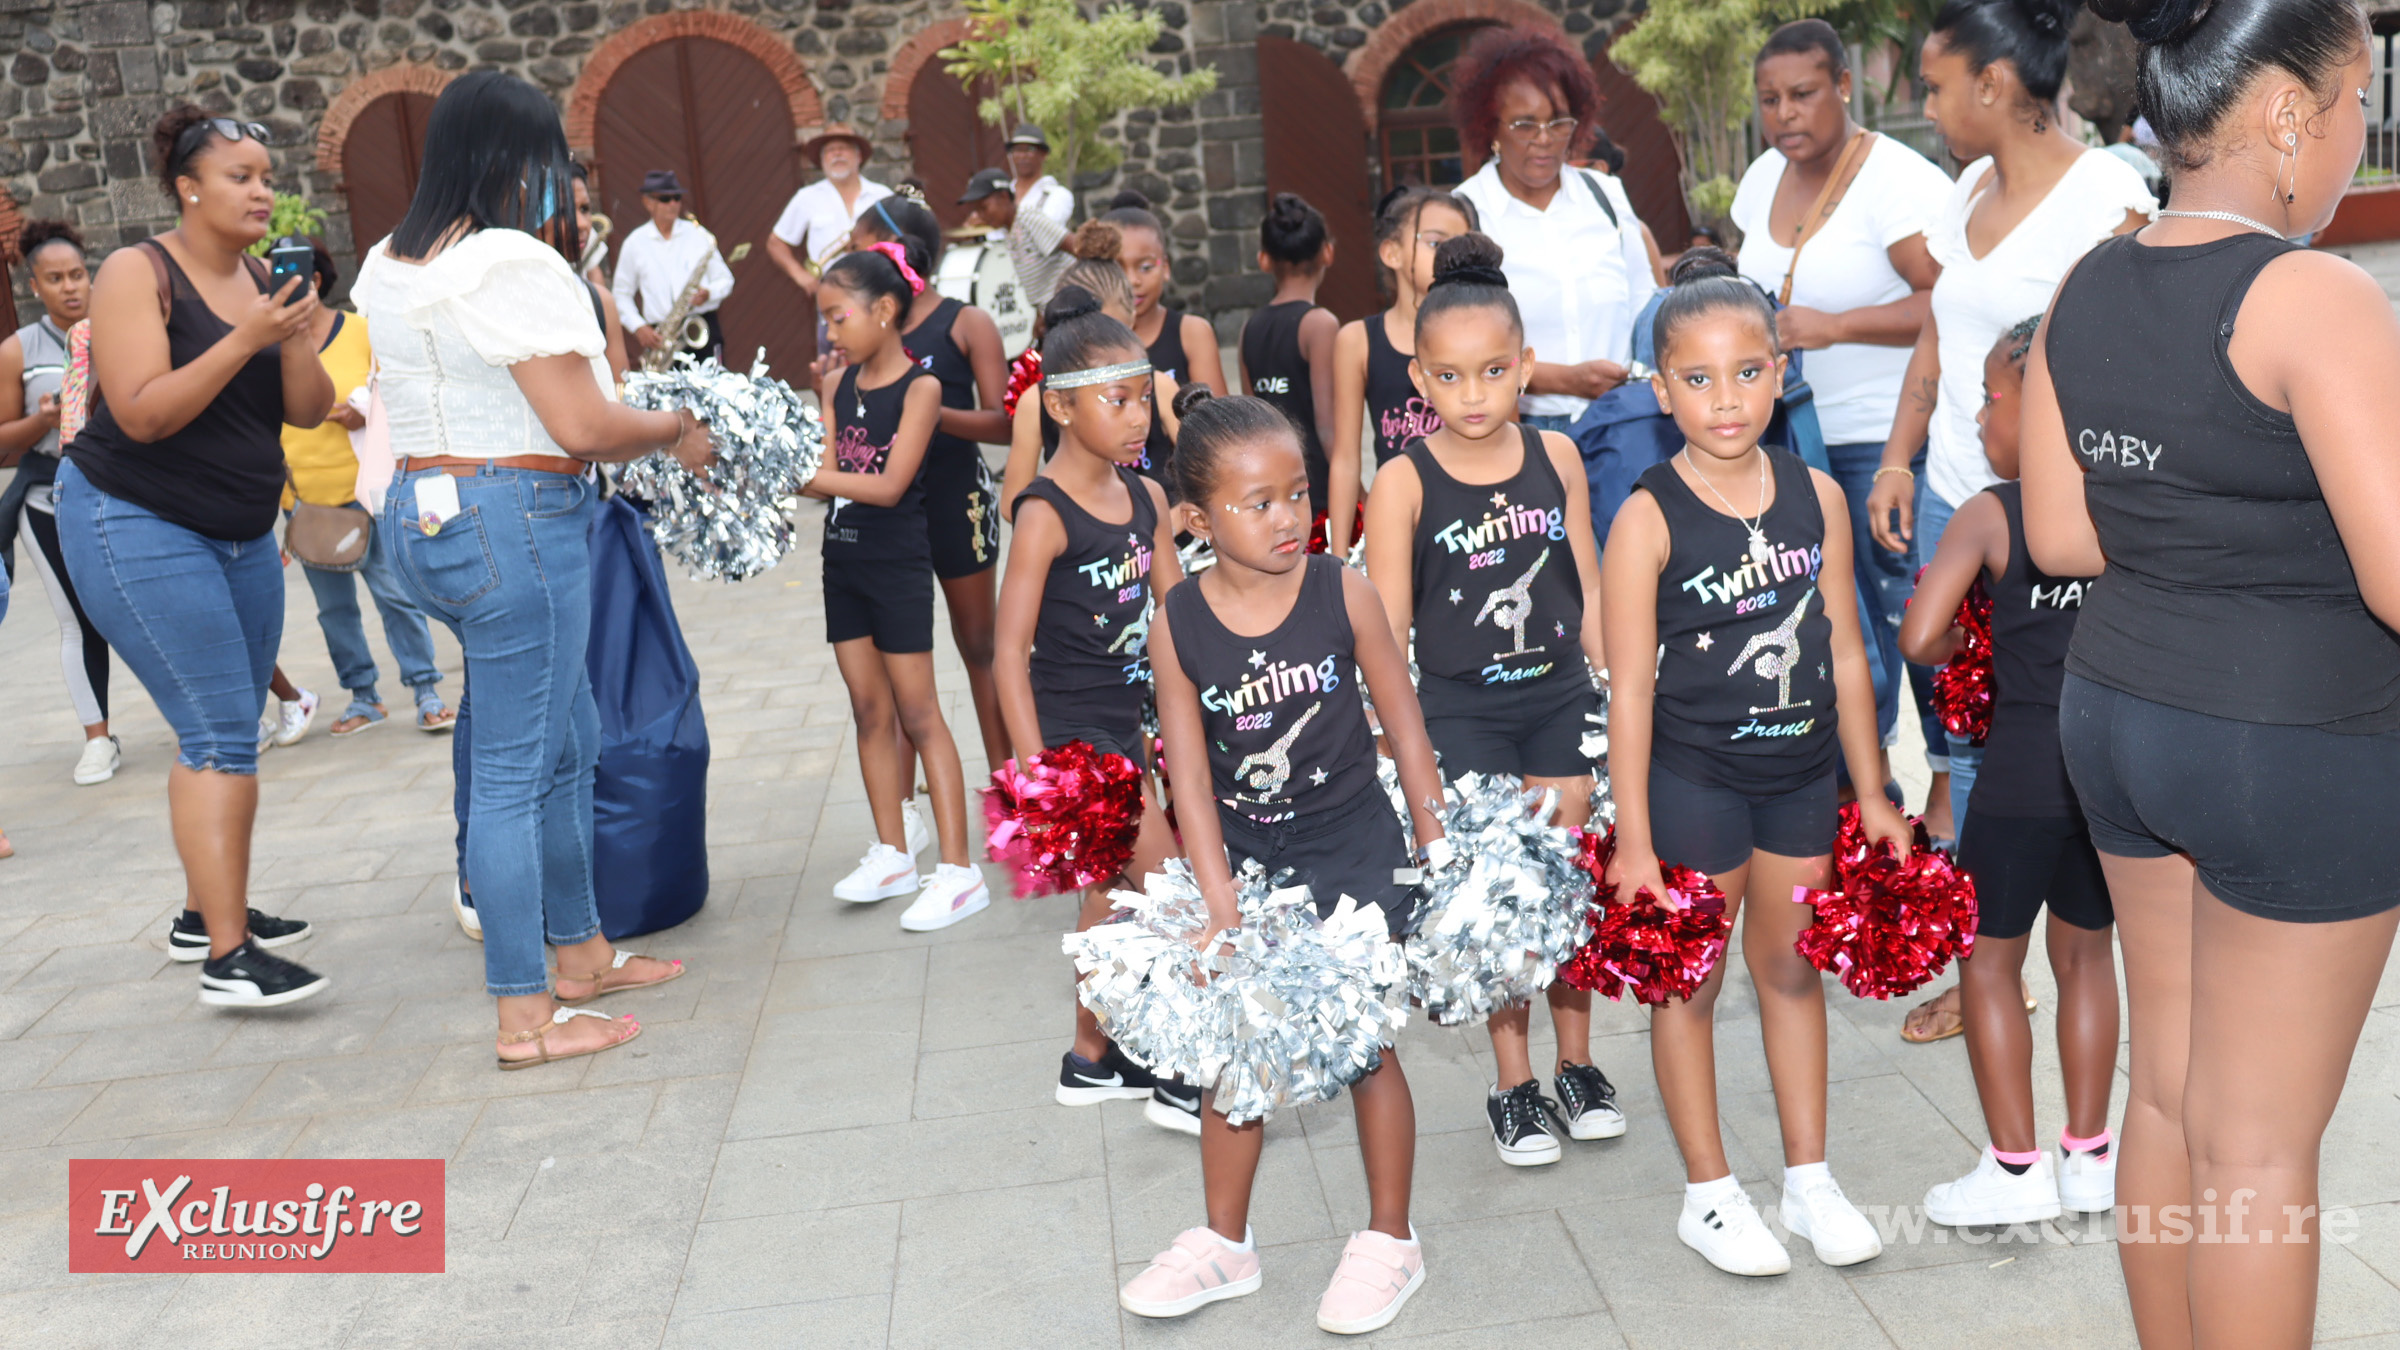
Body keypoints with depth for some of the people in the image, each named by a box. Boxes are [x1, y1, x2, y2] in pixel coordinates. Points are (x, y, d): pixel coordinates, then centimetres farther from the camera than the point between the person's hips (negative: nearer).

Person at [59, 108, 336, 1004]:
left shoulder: (264, 281, 5)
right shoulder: (137, 274, -12)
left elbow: (310, 411, 0)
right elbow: (143, 414, -21)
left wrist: (295, 333, -16)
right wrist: (245, 339, -25)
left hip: (240, 532, 7)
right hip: (136, 526, -7)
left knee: (226, 731, 10)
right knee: (222, 733, -13)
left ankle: (207, 914, 23)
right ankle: (226, 956, -13)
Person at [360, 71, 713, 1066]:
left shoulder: (390, 267, 12)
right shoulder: (512, 265, -16)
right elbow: (585, 428, -18)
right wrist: (677, 429, 0)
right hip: (514, 523, -10)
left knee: (568, 741, 20)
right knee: (515, 768, -3)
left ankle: (581, 952, 32)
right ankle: (525, 1018, 6)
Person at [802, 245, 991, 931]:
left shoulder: (919, 387, -12)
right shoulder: (837, 386, 7)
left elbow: (888, 485, -19)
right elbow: (826, 474, 2)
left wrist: (801, 476, -24)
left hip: (897, 563, -6)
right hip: (843, 559, 6)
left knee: (918, 712, -5)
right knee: (868, 709, 11)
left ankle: (958, 870, -1)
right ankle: (893, 855, 22)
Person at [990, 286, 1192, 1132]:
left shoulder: (1147, 497, 4)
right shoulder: (1046, 515, -17)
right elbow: (1011, 649, -17)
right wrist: (1033, 768, -20)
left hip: (1125, 720, 8)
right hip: (1071, 729, -8)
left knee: (1111, 890, 18)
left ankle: (1093, 1060, 34)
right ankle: (1177, 1079, 5)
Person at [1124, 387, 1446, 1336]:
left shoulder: (1342, 593, -13)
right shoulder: (1178, 626, -10)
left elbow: (1404, 726, -4)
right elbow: (1192, 779, -9)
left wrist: (1439, 850, -1)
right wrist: (1219, 905, -14)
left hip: (1352, 848, -2)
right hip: (1243, 854, 2)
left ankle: (1389, 1240, 24)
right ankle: (1225, 1242, 30)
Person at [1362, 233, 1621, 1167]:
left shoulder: (1556, 456, 0)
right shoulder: (1405, 483, -9)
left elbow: (1589, 586, 8)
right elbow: (1387, 626, -7)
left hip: (1559, 696, 3)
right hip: (1460, 708, -2)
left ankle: (1577, 1065, 25)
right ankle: (1514, 1088, 16)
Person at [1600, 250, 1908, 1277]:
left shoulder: (1817, 497, -1)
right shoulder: (1648, 520, -14)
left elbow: (1843, 653, 5)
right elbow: (1631, 686, -13)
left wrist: (1872, 797, 8)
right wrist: (1633, 838, -14)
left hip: (1801, 770, 4)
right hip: (1692, 777, -4)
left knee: (1792, 967, 16)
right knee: (1690, 981, 8)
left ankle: (1808, 1180, 31)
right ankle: (1710, 1195, 24)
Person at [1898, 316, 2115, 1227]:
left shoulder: (1990, 514, -12)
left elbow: (1920, 639, -20)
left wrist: (1955, 653, 1)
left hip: (2021, 774, -5)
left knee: (1989, 959, 10)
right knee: (2085, 951, 18)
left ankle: (2016, 1170, 15)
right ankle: (2089, 1160, 27)